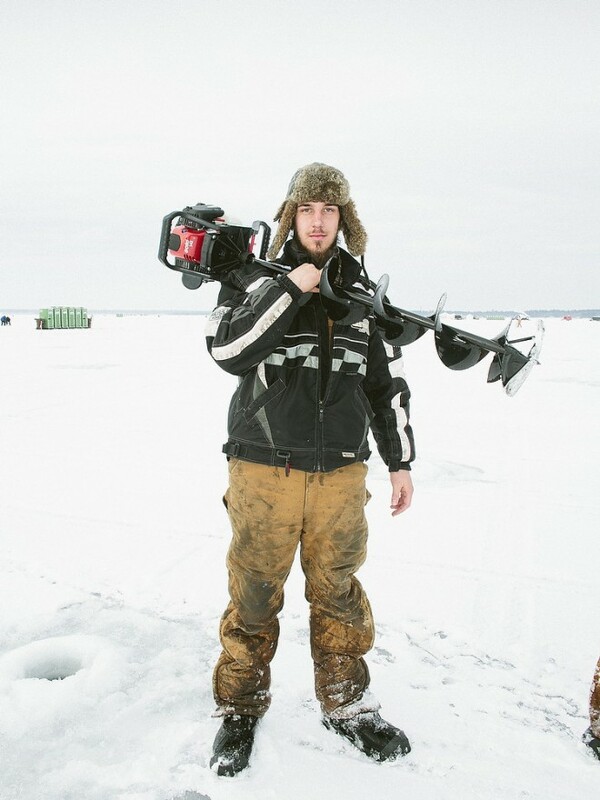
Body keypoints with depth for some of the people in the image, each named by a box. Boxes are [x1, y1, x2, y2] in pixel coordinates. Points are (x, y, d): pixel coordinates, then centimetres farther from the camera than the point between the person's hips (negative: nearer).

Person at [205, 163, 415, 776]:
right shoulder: (255, 280, 0)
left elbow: (387, 383, 14)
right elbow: (228, 351, -17)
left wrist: (400, 460, 14)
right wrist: (290, 289, -18)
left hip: (340, 472, 3)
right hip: (264, 471, -2)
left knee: (338, 593, 13)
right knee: (254, 593, 8)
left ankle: (347, 704, 32)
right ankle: (239, 708, 29)